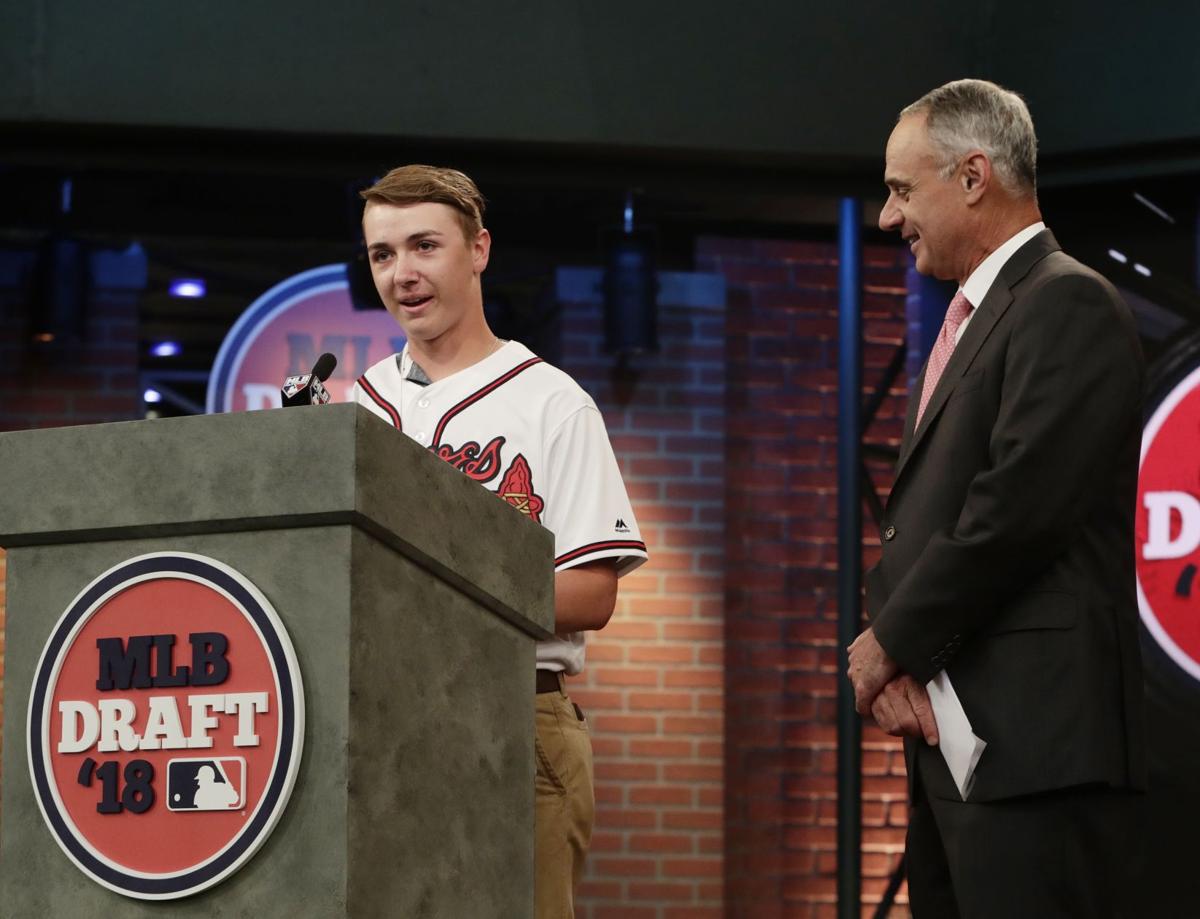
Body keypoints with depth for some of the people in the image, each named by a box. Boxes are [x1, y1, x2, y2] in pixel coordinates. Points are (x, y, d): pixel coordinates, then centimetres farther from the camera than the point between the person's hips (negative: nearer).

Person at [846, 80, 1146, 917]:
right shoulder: (971, 320, 22)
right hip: (952, 733, 10)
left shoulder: (1069, 305, -9)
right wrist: (892, 652, 1)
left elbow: (1017, 509, -18)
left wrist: (892, 644, -9)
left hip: (1034, 743, -10)